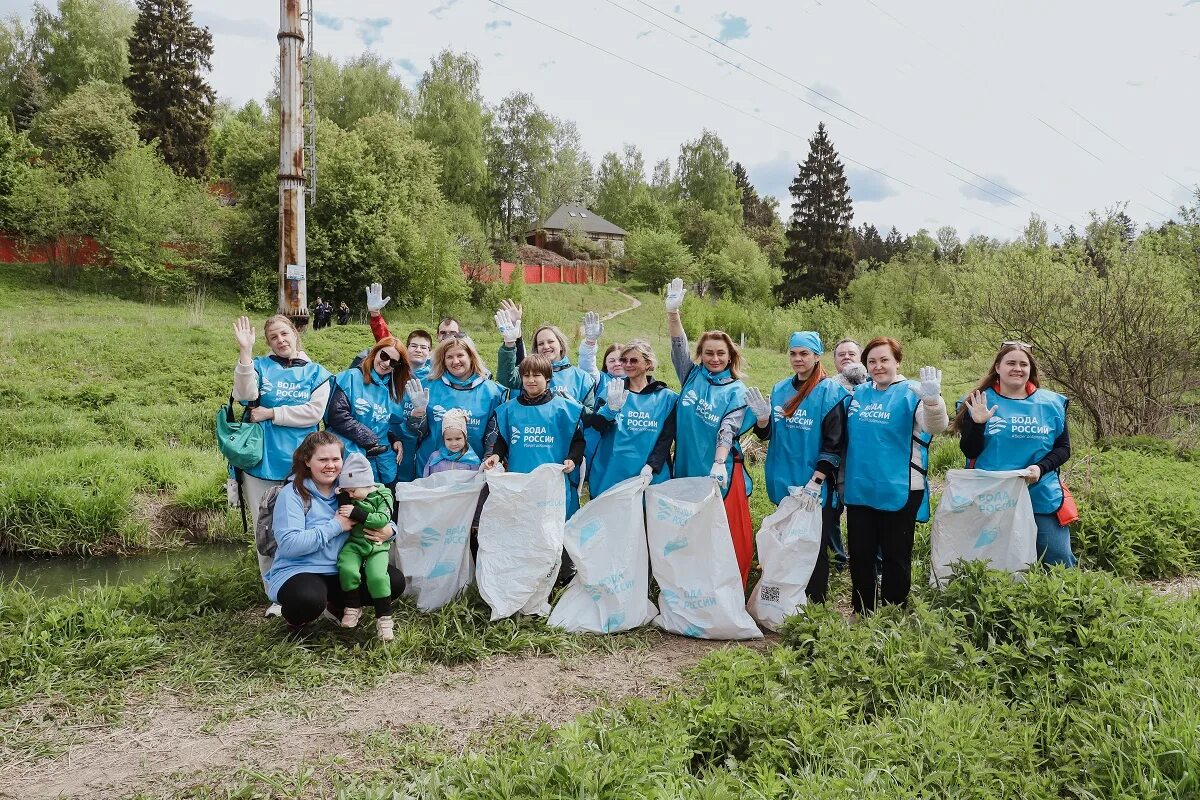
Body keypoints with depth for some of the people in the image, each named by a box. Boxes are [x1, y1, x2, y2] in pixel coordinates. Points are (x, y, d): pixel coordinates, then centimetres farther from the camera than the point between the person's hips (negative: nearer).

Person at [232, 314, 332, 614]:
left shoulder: (316, 373, 6)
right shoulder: (260, 366, 5)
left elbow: (314, 412, -8)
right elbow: (245, 396, -16)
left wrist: (270, 413, -10)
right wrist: (245, 352, -23)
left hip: (299, 464, 0)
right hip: (262, 461, 1)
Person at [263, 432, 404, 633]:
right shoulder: (292, 494, -9)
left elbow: (381, 519, 14)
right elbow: (288, 544, -21)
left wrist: (389, 531, -11)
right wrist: (336, 526, -18)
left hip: (340, 572, 6)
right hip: (297, 571, -5)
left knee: (395, 580, -12)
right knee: (309, 599, -39)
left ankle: (336, 608, 10)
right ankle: (296, 619, 0)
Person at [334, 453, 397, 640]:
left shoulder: (383, 496, -4)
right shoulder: (349, 497, 9)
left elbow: (382, 520, -18)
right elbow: (344, 518, 0)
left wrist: (356, 513, -23)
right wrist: (342, 498, -12)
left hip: (377, 546, -3)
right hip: (354, 543, 3)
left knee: (377, 576, -25)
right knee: (347, 570, -26)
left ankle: (384, 618, -10)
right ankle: (353, 607, -3)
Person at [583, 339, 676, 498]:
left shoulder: (666, 398, 6)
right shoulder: (611, 392, 8)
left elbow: (666, 438, -1)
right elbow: (597, 428, -5)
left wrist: (650, 467, -16)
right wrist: (611, 407, -25)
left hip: (651, 479, -1)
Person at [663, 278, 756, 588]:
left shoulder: (737, 391, -1)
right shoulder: (692, 376, 6)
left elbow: (728, 429, -12)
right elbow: (679, 347, -8)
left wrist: (718, 464, -27)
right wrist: (673, 312, -24)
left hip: (721, 472, -2)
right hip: (687, 469, 2)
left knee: (729, 535, 1)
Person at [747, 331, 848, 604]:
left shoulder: (830, 392, -10)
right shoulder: (780, 389, 7)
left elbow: (834, 445, -14)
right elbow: (766, 434, 13)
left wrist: (814, 484, -19)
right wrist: (763, 417, -9)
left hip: (814, 488, -5)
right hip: (783, 482, 6)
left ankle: (816, 604, 18)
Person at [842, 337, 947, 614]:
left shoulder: (911, 392, -7)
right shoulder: (858, 394, 8)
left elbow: (936, 427, -25)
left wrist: (932, 401, -45)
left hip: (898, 492, -5)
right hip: (859, 490, 5)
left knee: (896, 557, 8)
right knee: (860, 555, 13)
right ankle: (861, 614, 28)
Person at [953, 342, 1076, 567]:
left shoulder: (1051, 403, 5)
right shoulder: (980, 402, 0)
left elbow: (1063, 448, 7)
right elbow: (970, 452, -2)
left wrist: (1041, 467, -12)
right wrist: (977, 423, -20)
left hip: (1043, 499, 1)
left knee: (1060, 562, 4)